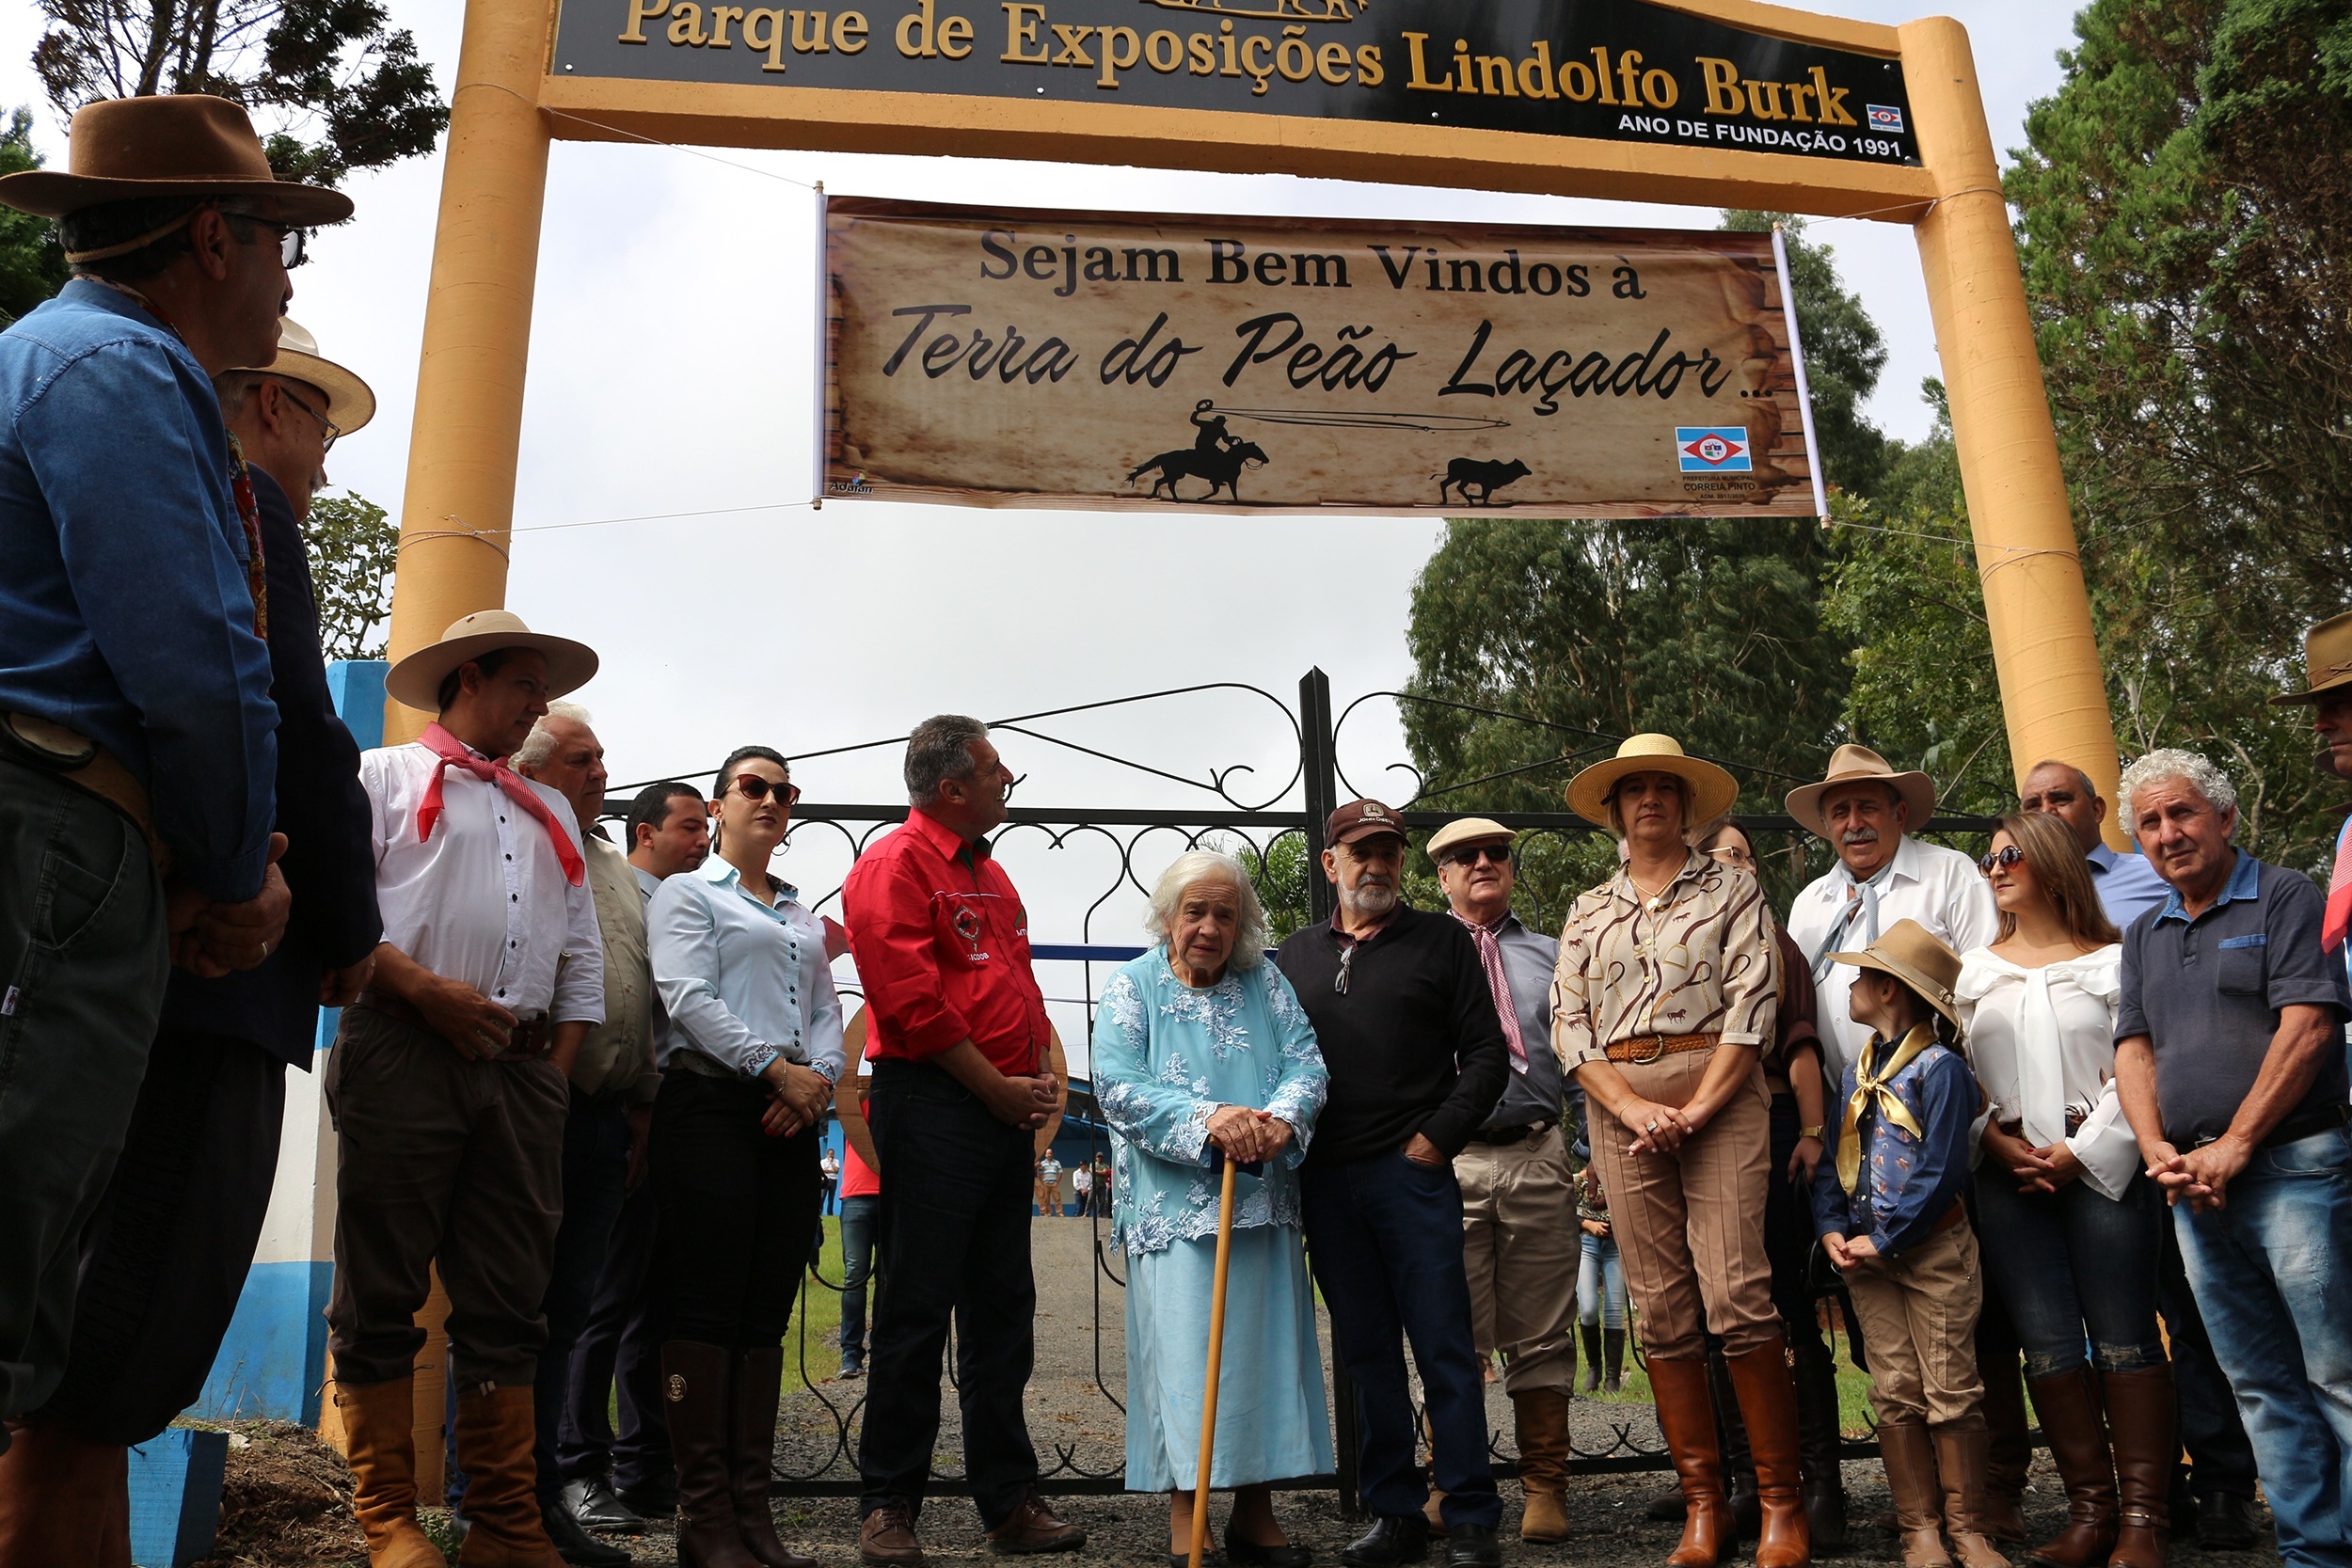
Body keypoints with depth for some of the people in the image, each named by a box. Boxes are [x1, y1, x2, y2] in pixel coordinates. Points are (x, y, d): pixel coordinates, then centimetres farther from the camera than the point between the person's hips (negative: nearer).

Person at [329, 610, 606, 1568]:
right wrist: (423, 988, -14)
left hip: (523, 1068, 5)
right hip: (402, 1052, -5)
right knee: (381, 1290, -2)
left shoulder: (550, 814, 25)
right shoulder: (385, 777, 10)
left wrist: (558, 1069, 9)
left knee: (510, 1303, 4)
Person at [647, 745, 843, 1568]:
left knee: (767, 1313, 5)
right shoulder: (686, 894, 6)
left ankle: (751, 1502, 10)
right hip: (712, 1106, -6)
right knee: (707, 1306, -6)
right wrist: (774, 1067, -15)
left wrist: (819, 1076, -5)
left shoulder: (804, 916, 24)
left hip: (793, 1119, 6)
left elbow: (827, 1012, 16)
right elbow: (688, 998, -8)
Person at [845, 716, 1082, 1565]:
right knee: (917, 1310, -2)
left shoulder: (991, 874, 19)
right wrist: (999, 1088, -13)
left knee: (1003, 1311, 11)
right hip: (933, 1105, -8)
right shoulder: (894, 865, -8)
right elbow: (911, 1001, -17)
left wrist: (1041, 1079, 6)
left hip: (1006, 1111, 8)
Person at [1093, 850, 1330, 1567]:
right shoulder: (1132, 988, 3)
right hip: (1173, 1205, -3)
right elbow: (1118, 1085, -9)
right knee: (1184, 1352, -6)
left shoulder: (1265, 983, 12)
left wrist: (1282, 1117, -19)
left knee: (1264, 1344, 5)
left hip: (1263, 1204, 3)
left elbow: (1305, 1059, 3)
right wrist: (1207, 1120, -21)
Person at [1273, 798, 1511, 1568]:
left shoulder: (1442, 940, 6)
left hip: (1413, 1169, -3)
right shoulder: (1295, 954, 15)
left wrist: (1437, 1137, -6)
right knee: (1367, 1354, 9)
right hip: (1325, 1180, 4)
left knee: (1445, 1350, -2)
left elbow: (1487, 1054, 2)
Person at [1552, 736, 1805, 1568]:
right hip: (1620, 1103, 3)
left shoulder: (1731, 887, 9)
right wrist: (1633, 1108, -6)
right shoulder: (1588, 911, 17)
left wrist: (1696, 1108, -11)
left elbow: (1753, 1000, -2)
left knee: (1737, 1296, -12)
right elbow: (1568, 1021, 10)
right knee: (1661, 1309, 2)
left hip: (1719, 1093, -3)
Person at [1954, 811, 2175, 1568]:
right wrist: (1998, 1142, -4)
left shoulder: (2111, 960, 3)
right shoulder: (1975, 969, 15)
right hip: (2008, 1174, 4)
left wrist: (2081, 1151, -11)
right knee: (2048, 1344, 2)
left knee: (2125, 1339, -3)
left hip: (2101, 1164, -3)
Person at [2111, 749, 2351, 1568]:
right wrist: (2159, 1150, -5)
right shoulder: (2145, 934, 18)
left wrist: (2233, 1146, -13)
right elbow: (2134, 1047, 12)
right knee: (2261, 1385, 9)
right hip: (2195, 1185, 6)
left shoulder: (2284, 898, -1)